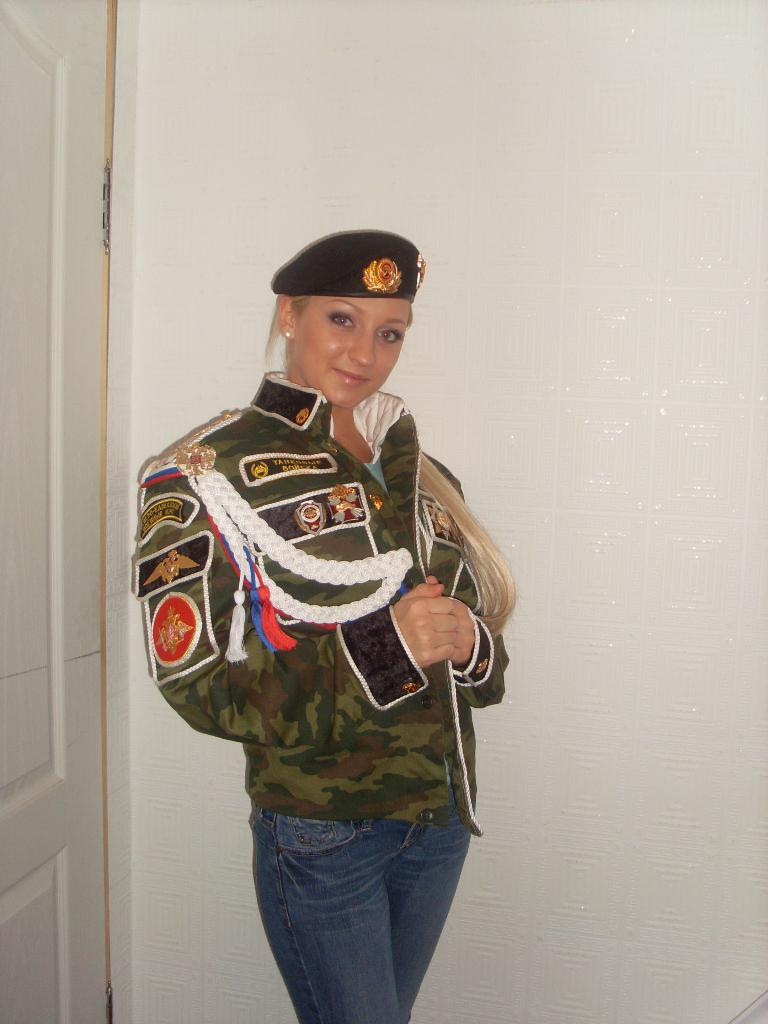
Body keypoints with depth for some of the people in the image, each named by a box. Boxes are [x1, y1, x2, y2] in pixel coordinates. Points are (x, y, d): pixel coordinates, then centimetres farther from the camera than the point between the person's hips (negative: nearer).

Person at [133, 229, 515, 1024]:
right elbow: (199, 686, -16)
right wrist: (381, 649, -26)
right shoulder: (210, 471, -11)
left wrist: (467, 646, -16)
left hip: (440, 817, 6)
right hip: (321, 835, -5)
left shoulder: (414, 467, 5)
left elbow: (482, 637, 8)